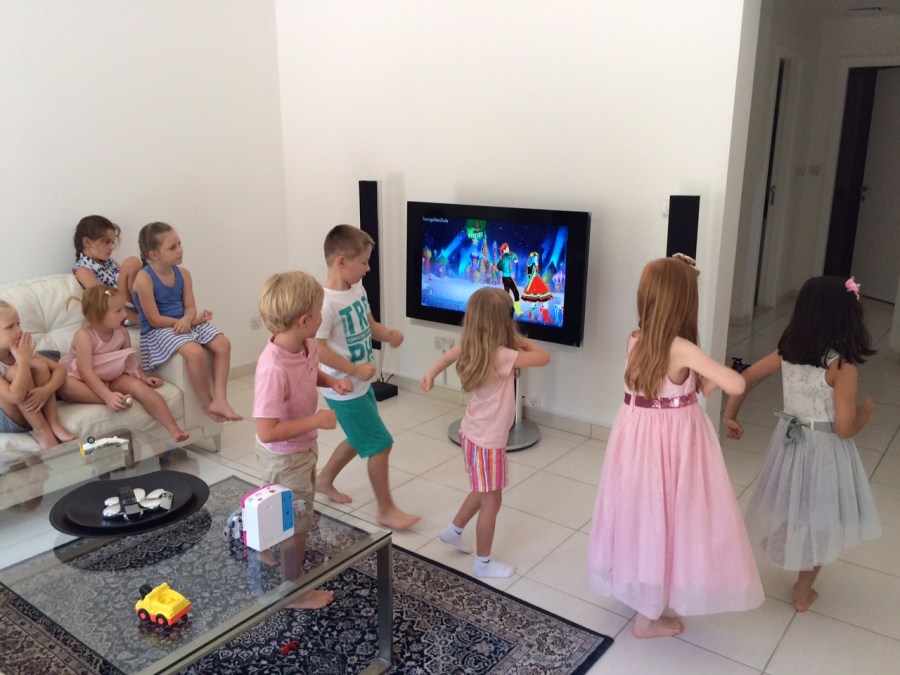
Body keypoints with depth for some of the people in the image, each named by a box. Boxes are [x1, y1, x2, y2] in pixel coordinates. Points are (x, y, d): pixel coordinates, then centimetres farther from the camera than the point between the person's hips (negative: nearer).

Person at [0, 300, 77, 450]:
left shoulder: (20, 350, -5)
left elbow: (59, 370, -5)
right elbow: (15, 396, -38)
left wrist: (45, 390, -26)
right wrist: (23, 360, -31)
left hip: (32, 413, 5)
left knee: (38, 365, -17)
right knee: (15, 371, -28)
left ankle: (53, 424, -17)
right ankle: (41, 430, -18)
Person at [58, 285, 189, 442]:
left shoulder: (122, 333, -3)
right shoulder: (84, 336, -21)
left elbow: (131, 360, 10)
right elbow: (87, 372, -30)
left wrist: (144, 377, -8)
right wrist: (108, 396, -42)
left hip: (114, 378, 4)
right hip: (86, 381, -3)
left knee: (139, 386, -25)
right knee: (64, 384, -36)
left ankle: (174, 429, -33)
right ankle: (112, 400, -37)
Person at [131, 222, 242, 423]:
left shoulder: (182, 273, 4)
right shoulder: (144, 278, -15)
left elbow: (190, 308, 3)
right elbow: (155, 320, -16)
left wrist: (186, 320, -23)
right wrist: (193, 320, -14)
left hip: (185, 324, 7)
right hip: (158, 331, -7)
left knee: (223, 344, -14)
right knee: (195, 351, -32)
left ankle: (220, 399, -15)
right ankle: (208, 404, -11)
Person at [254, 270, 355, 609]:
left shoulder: (308, 345, -11)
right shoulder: (273, 368, -37)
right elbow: (267, 432, -35)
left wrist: (334, 382, -7)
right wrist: (316, 420, -31)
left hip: (304, 447, 9)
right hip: (284, 457, -8)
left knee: (301, 513, 29)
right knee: (295, 521, 10)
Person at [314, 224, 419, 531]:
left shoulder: (357, 287, 1)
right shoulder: (326, 302, -27)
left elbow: (368, 324, 13)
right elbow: (317, 349, -29)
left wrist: (387, 334, -8)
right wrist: (356, 370, -25)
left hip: (360, 385, 9)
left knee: (359, 440, 24)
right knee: (380, 444, -1)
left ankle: (324, 479, 45)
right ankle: (386, 510, 15)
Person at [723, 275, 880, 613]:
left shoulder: (787, 352, -7)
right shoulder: (843, 366, -23)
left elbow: (745, 377, -1)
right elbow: (844, 428, -22)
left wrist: (730, 415, 9)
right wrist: (867, 411, -2)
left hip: (789, 441, 4)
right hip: (824, 452, -4)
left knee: (790, 511, 24)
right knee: (818, 522, 16)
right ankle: (803, 593, 31)